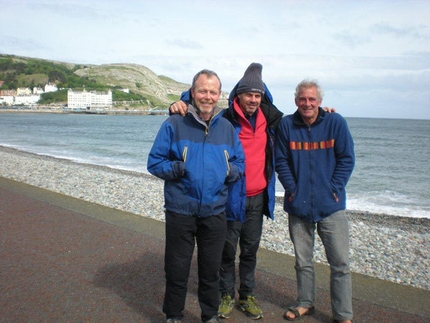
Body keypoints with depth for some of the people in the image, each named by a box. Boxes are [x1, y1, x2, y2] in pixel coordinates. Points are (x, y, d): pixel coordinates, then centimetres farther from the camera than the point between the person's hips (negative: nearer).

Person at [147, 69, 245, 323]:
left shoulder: (227, 127, 6)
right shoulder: (174, 124, -4)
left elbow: (240, 164, 10)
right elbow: (155, 162, -3)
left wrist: (230, 170, -12)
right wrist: (176, 168, -21)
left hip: (215, 212, 3)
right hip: (180, 211, -2)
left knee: (211, 269, 17)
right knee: (177, 270, 11)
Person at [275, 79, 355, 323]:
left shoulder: (336, 122, -3)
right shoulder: (287, 125, 0)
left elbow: (347, 159, -1)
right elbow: (281, 161, 3)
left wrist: (334, 189, -9)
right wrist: (292, 189, -6)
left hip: (331, 205, -1)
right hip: (298, 205, 2)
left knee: (340, 262, 3)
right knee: (303, 260, 15)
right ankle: (306, 303, 34)